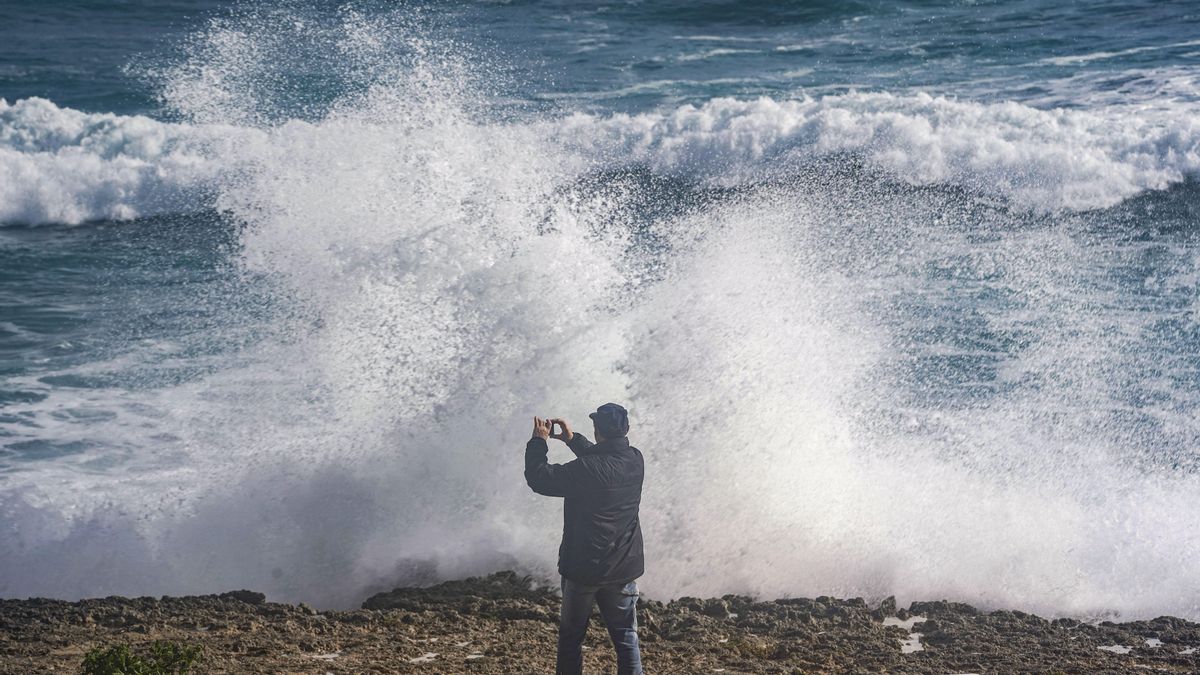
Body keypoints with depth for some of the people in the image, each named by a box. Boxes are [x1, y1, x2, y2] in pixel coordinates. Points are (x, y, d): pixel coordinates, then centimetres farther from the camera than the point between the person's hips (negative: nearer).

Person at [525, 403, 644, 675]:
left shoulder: (585, 470, -22)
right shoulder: (635, 461, -3)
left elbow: (538, 477, -13)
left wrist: (539, 441, 0)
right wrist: (573, 439, 19)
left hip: (583, 569, -4)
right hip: (623, 569, 4)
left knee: (571, 636, 11)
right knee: (626, 636, 8)